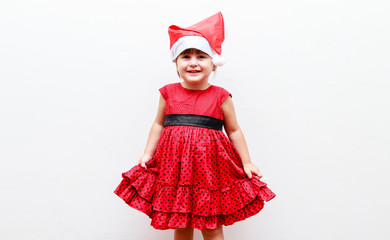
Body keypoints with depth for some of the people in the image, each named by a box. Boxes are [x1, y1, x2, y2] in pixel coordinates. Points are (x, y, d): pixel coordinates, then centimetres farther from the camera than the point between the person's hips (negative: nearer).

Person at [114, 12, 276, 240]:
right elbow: (159, 125, 14)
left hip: (209, 164, -2)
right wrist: (147, 154, 8)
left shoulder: (221, 97, -1)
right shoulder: (168, 93, 4)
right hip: (174, 165, 2)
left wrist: (247, 162, 5)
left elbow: (234, 131, 6)